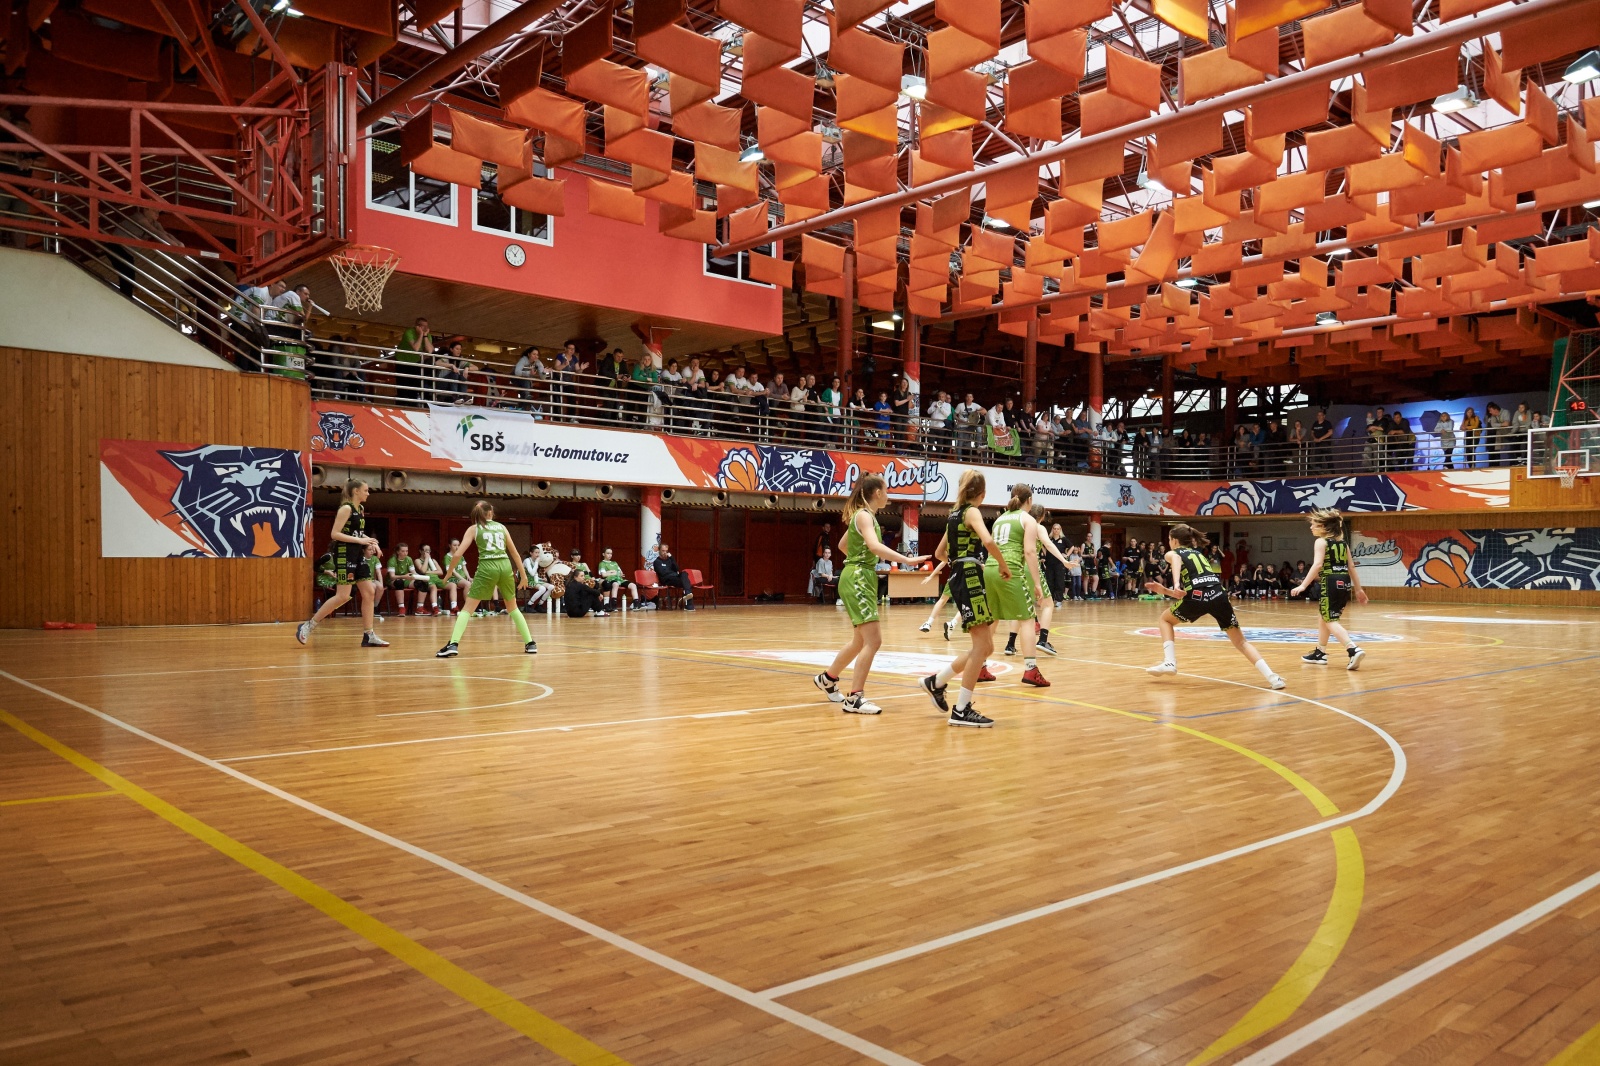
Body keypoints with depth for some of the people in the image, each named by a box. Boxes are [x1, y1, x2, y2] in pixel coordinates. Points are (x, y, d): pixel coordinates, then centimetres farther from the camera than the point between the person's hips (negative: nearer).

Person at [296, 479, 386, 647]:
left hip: (358, 555, 9)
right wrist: (361, 540, -21)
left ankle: (368, 636, 6)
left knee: (369, 592, 3)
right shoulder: (346, 508, -12)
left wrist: (371, 541, 7)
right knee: (343, 596, -10)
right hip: (344, 554, -9)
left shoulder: (360, 509, 14)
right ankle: (308, 626, 2)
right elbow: (334, 534, -18)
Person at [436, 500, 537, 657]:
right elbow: (514, 553, 23)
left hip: (487, 567, -3)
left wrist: (448, 574, 16)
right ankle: (530, 643, 17)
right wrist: (523, 575, 30)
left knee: (468, 608, 3)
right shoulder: (501, 527, 19)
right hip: (505, 566, 3)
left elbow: (457, 554, 3)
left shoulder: (473, 529, 11)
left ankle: (453, 645, -13)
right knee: (513, 608, 20)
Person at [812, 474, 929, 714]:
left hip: (864, 579, 10)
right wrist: (907, 560, -36)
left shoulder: (864, 515, 16)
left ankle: (827, 679, 35)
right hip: (857, 580, -10)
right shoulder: (864, 515, -13)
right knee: (873, 641, -13)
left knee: (861, 641, 18)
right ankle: (854, 698, -11)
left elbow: (842, 545, 28)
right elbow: (875, 546, -31)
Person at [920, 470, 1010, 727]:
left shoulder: (955, 514, 18)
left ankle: (937, 682, 21)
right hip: (969, 579, -9)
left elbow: (940, 554, 27)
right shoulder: (972, 512, -6)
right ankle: (961, 710, -7)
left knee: (985, 646, 12)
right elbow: (988, 541, -25)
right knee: (982, 644, -9)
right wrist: (1004, 565, -11)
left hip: (960, 578, 9)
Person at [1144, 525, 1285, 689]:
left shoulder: (1172, 553, 19)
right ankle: (1272, 677, -4)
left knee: (1165, 620, 23)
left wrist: (1176, 586, -26)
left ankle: (1169, 662, 8)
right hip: (1218, 594, 5)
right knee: (1241, 642, 13)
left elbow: (1177, 562, -11)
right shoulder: (1198, 553, 35)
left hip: (1197, 596, -4)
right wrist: (1164, 590, 35)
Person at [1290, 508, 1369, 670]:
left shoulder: (1321, 542, -6)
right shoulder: (1342, 542, 16)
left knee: (1331, 622, -6)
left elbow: (1317, 565, -19)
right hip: (1344, 583, 8)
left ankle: (1354, 650, -25)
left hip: (1330, 583, -8)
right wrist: (1358, 589, 22)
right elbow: (1351, 567, 16)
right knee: (1323, 617, 23)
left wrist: (1303, 585, -23)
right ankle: (1320, 653, 31)